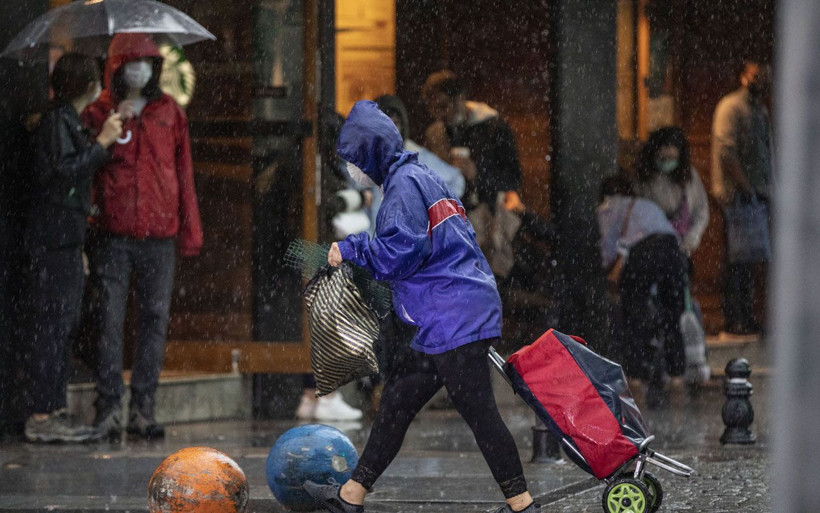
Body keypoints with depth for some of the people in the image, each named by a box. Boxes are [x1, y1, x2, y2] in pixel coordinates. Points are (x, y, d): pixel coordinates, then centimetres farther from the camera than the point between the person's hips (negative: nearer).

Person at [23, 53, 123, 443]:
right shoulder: (56, 122, -11)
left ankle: (54, 412, 14)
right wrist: (102, 143, -17)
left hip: (65, 238, 10)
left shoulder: (68, 121, 19)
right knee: (52, 324, -11)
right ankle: (42, 416, -12)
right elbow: (62, 172, -22)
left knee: (63, 324, 11)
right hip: (54, 238, -10)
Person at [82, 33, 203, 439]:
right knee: (110, 321, -4)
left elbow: (183, 172, 11)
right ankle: (109, 409, -1)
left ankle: (143, 409, 7)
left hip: (159, 235, 2)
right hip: (112, 234, -2)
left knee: (155, 321, 2)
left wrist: (189, 231, 8)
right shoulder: (98, 113, 4)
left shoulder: (170, 113, 11)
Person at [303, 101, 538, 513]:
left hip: (456, 320, -11)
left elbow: (401, 252, -20)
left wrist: (350, 249, -6)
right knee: (398, 398, 14)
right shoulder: (425, 178, 20)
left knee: (477, 411, -8)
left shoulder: (404, 184, -11)